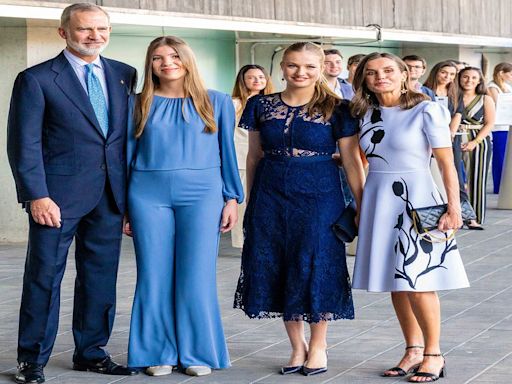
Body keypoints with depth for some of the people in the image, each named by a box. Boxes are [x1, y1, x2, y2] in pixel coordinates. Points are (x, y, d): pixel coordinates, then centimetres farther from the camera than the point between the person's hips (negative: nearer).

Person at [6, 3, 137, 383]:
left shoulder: (124, 75, 10)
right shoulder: (36, 79, -5)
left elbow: (129, 134, 13)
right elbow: (24, 144, -8)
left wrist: (131, 191, 8)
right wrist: (36, 196, -15)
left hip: (110, 195, 5)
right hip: (58, 195, -5)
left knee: (101, 275, 10)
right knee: (44, 276, 1)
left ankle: (91, 352, 23)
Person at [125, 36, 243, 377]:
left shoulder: (217, 102, 7)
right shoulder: (138, 104, 8)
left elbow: (227, 153, 9)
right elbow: (127, 153, 11)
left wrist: (232, 199, 3)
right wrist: (124, 207, 7)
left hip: (202, 194, -1)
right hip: (148, 194, 1)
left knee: (197, 277, -2)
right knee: (155, 276, 2)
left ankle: (197, 352, 9)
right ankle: (159, 353, 11)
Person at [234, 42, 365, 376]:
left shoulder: (335, 109, -4)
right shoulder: (261, 106, 4)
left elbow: (352, 161, -3)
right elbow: (254, 157, 11)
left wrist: (363, 205, -6)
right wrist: (249, 201, 12)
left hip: (319, 196, -3)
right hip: (271, 195, 3)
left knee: (315, 266, 0)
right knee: (277, 270, 5)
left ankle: (318, 345, 18)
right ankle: (297, 346, 19)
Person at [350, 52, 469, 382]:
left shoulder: (426, 111, -8)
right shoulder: (367, 114, 8)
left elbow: (447, 163, -10)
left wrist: (454, 207, -14)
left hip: (416, 199, -6)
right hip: (378, 200, 6)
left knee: (417, 283, -7)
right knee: (395, 282, 9)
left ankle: (433, 354, 7)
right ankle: (413, 350, 20)